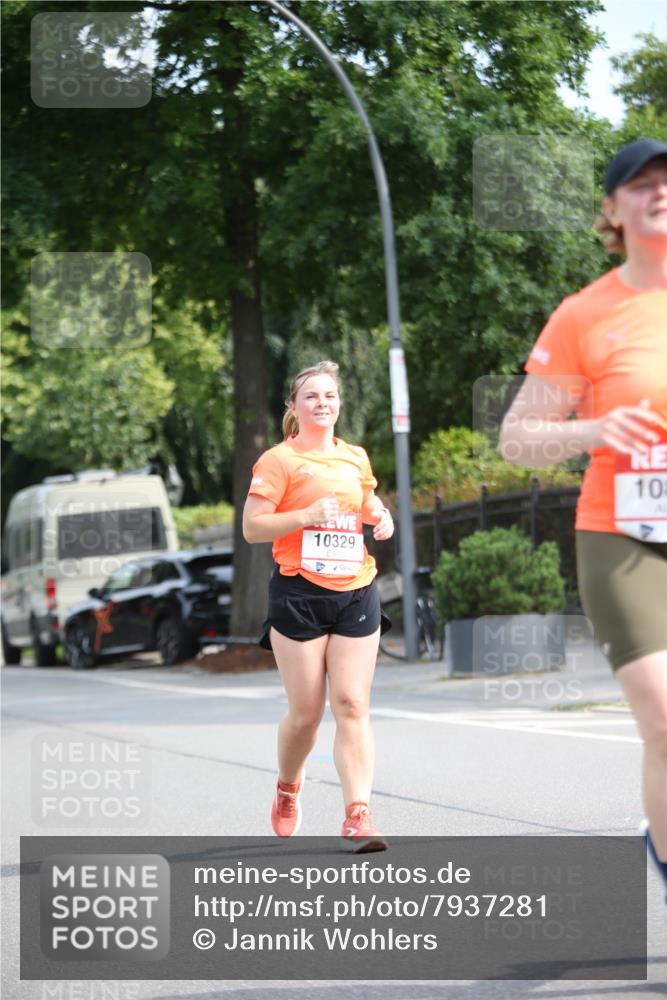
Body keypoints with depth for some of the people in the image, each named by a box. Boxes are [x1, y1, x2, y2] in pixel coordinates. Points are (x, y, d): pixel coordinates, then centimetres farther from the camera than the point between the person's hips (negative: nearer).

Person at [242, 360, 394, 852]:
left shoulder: (356, 458, 14)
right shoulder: (279, 460, -3)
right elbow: (252, 527, -8)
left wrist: (382, 518, 10)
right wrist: (307, 515, -20)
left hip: (356, 594, 4)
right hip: (299, 594, -4)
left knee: (352, 705, -7)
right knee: (306, 711, 0)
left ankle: (358, 816, -12)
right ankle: (288, 788, 29)